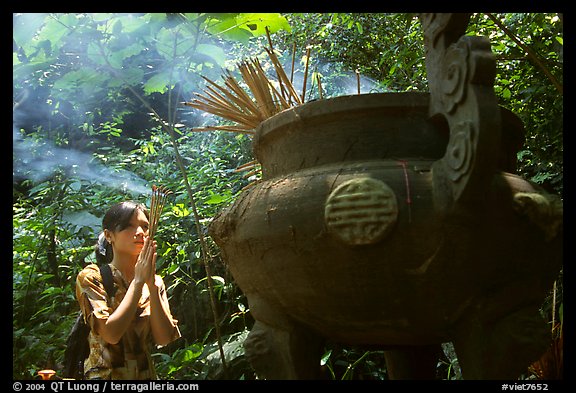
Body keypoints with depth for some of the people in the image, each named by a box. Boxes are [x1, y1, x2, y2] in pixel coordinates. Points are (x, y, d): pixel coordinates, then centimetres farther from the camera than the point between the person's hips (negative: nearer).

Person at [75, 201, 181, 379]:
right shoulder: (91, 276, -3)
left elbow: (164, 338, -5)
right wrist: (138, 280, -14)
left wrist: (152, 284, -11)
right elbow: (111, 334, -15)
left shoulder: (155, 281, 7)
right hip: (106, 373, -2)